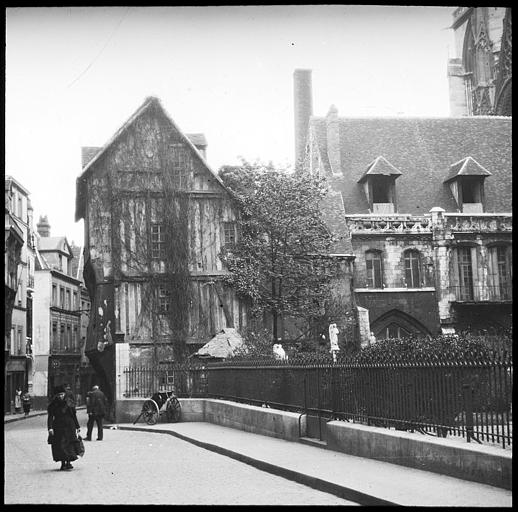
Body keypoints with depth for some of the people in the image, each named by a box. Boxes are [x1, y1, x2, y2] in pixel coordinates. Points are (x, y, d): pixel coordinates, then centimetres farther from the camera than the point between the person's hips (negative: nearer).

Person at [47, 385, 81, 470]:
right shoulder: (53, 405, 2)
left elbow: (74, 416, 10)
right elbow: (50, 417, -5)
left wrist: (77, 427, 10)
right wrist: (50, 428, -19)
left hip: (69, 426, -1)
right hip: (58, 427, 1)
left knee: (68, 444, -10)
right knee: (59, 445, 1)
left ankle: (68, 462, -9)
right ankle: (63, 463, 11)